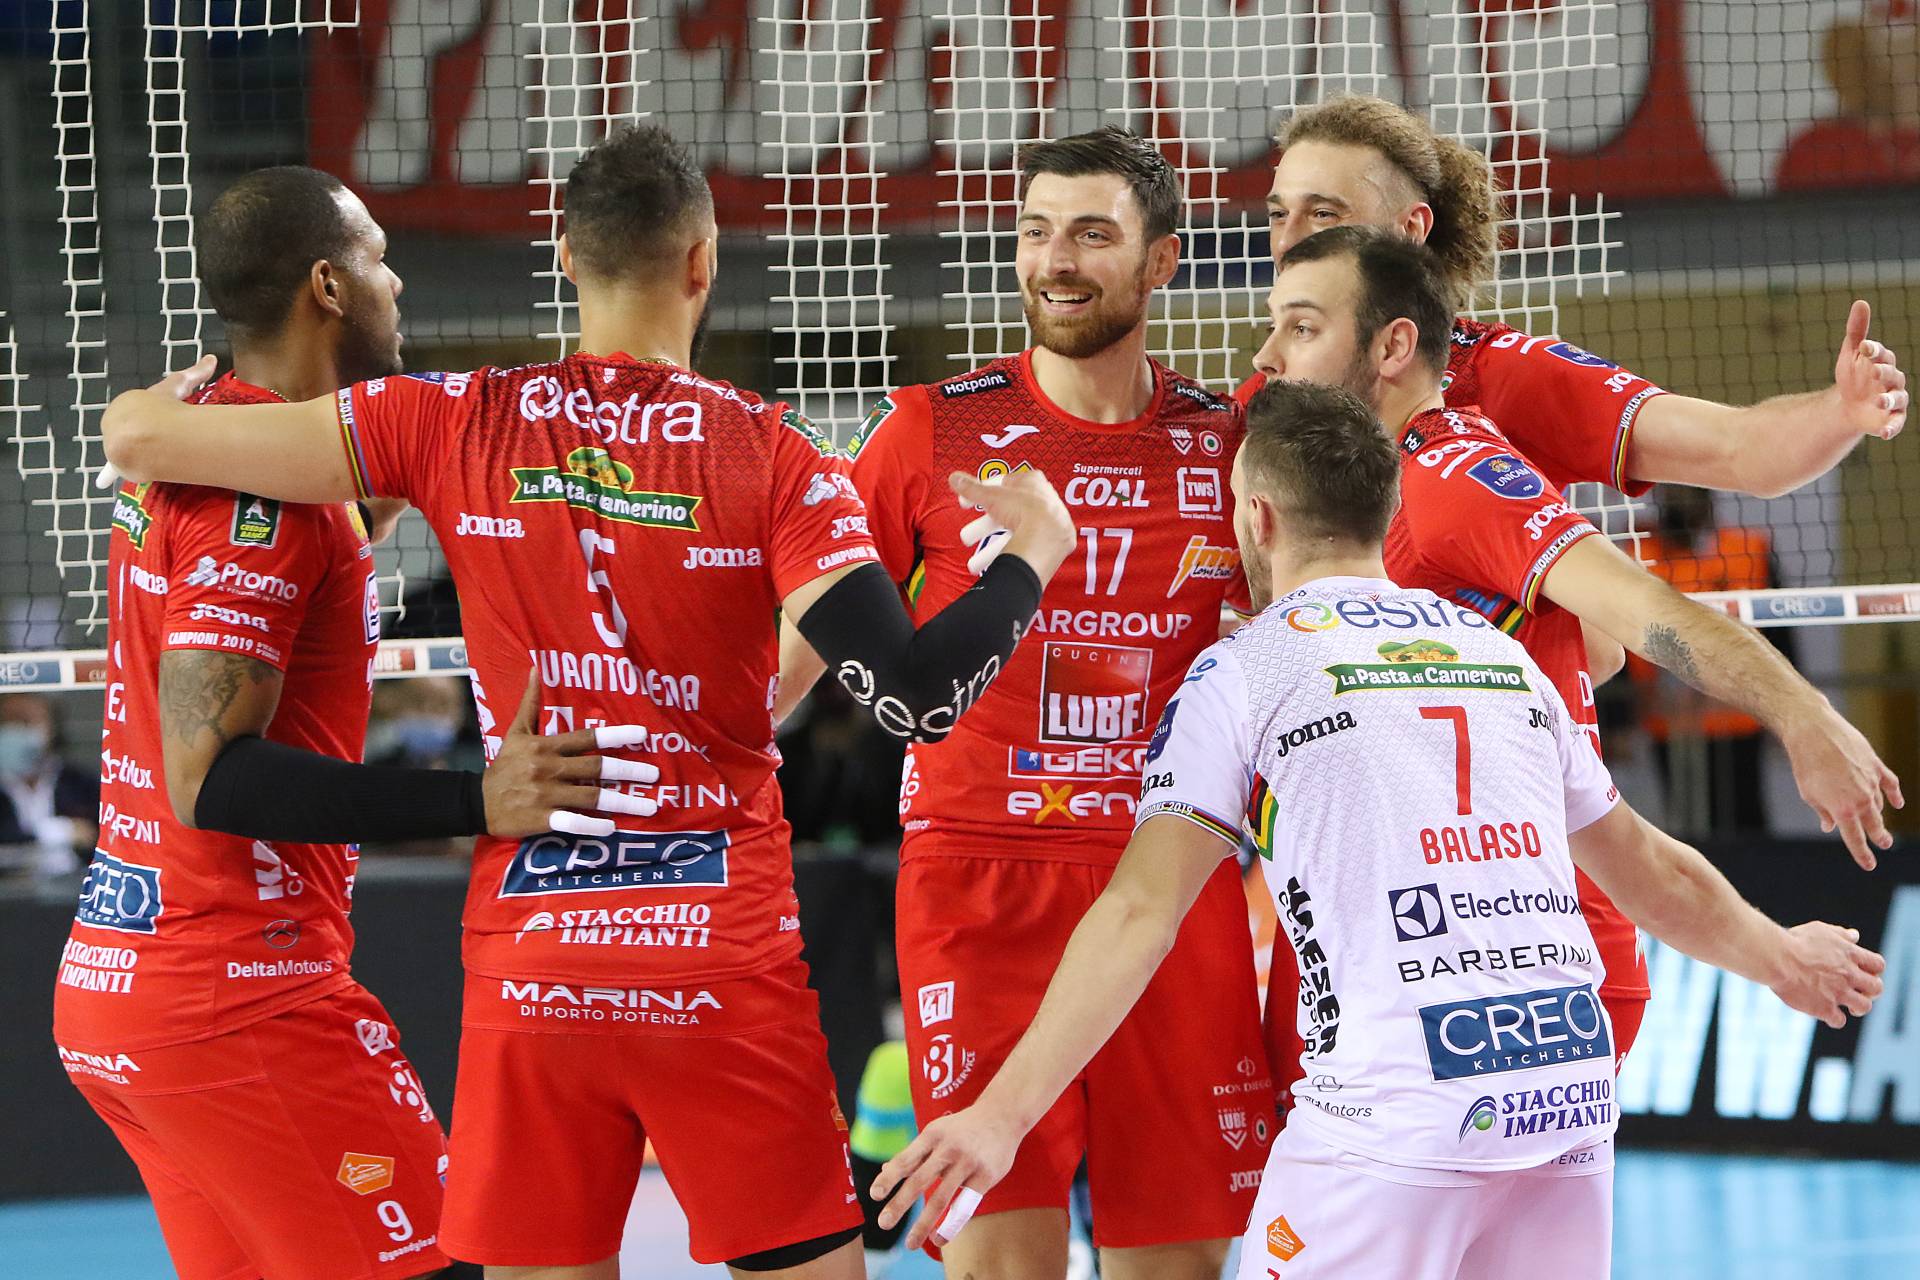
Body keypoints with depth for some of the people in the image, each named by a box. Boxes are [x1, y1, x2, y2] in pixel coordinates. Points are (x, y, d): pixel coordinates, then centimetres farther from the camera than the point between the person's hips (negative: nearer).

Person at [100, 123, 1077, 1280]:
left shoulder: (457, 426, 0)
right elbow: (914, 695, -14)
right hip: (723, 961, -2)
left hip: (526, 972, 2)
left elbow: (139, 434, 0)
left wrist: (173, 406, 23)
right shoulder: (773, 457, -6)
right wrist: (1036, 554, 2)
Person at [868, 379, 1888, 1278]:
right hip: (1571, 1100, 6)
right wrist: (1780, 956, 48)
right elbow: (1651, 874, 29)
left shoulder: (1245, 669, 4)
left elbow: (1142, 916, -6)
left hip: (1395, 1117, -6)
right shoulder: (1502, 654, 19)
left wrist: (1004, 1113, -9)